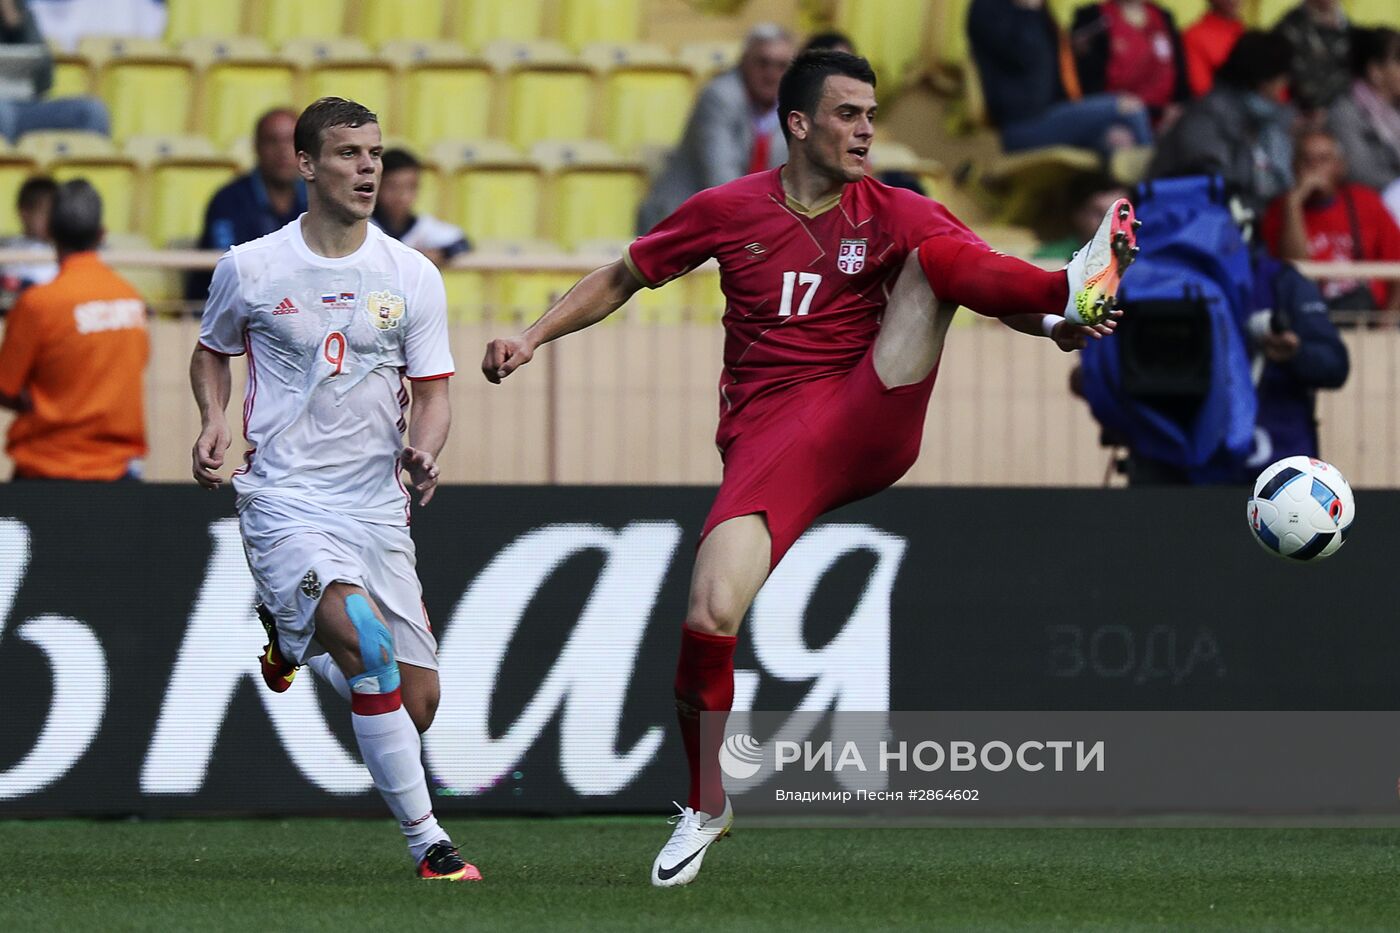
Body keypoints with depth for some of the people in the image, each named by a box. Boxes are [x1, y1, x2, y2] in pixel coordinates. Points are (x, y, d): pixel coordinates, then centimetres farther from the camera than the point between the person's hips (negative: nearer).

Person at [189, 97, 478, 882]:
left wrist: (425, 451, -16)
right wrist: (214, 422, -1)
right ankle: (427, 841, -20)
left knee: (418, 699, 1)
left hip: (378, 507, 4)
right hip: (284, 501, -4)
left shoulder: (413, 276, 4)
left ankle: (293, 634, 30)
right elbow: (212, 351, 18)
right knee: (367, 645, -28)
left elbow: (433, 392, 5)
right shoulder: (249, 268, 0)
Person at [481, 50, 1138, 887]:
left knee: (931, 257, -16)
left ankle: (1075, 293, -41)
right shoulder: (729, 212, 7)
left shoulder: (892, 214, 6)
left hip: (873, 422, 0)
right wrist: (533, 337, 8)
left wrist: (1055, 324, -26)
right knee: (710, 614, -19)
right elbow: (622, 279, 19)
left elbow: (990, 284, -5)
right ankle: (707, 807, 3)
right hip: (771, 441, 0)